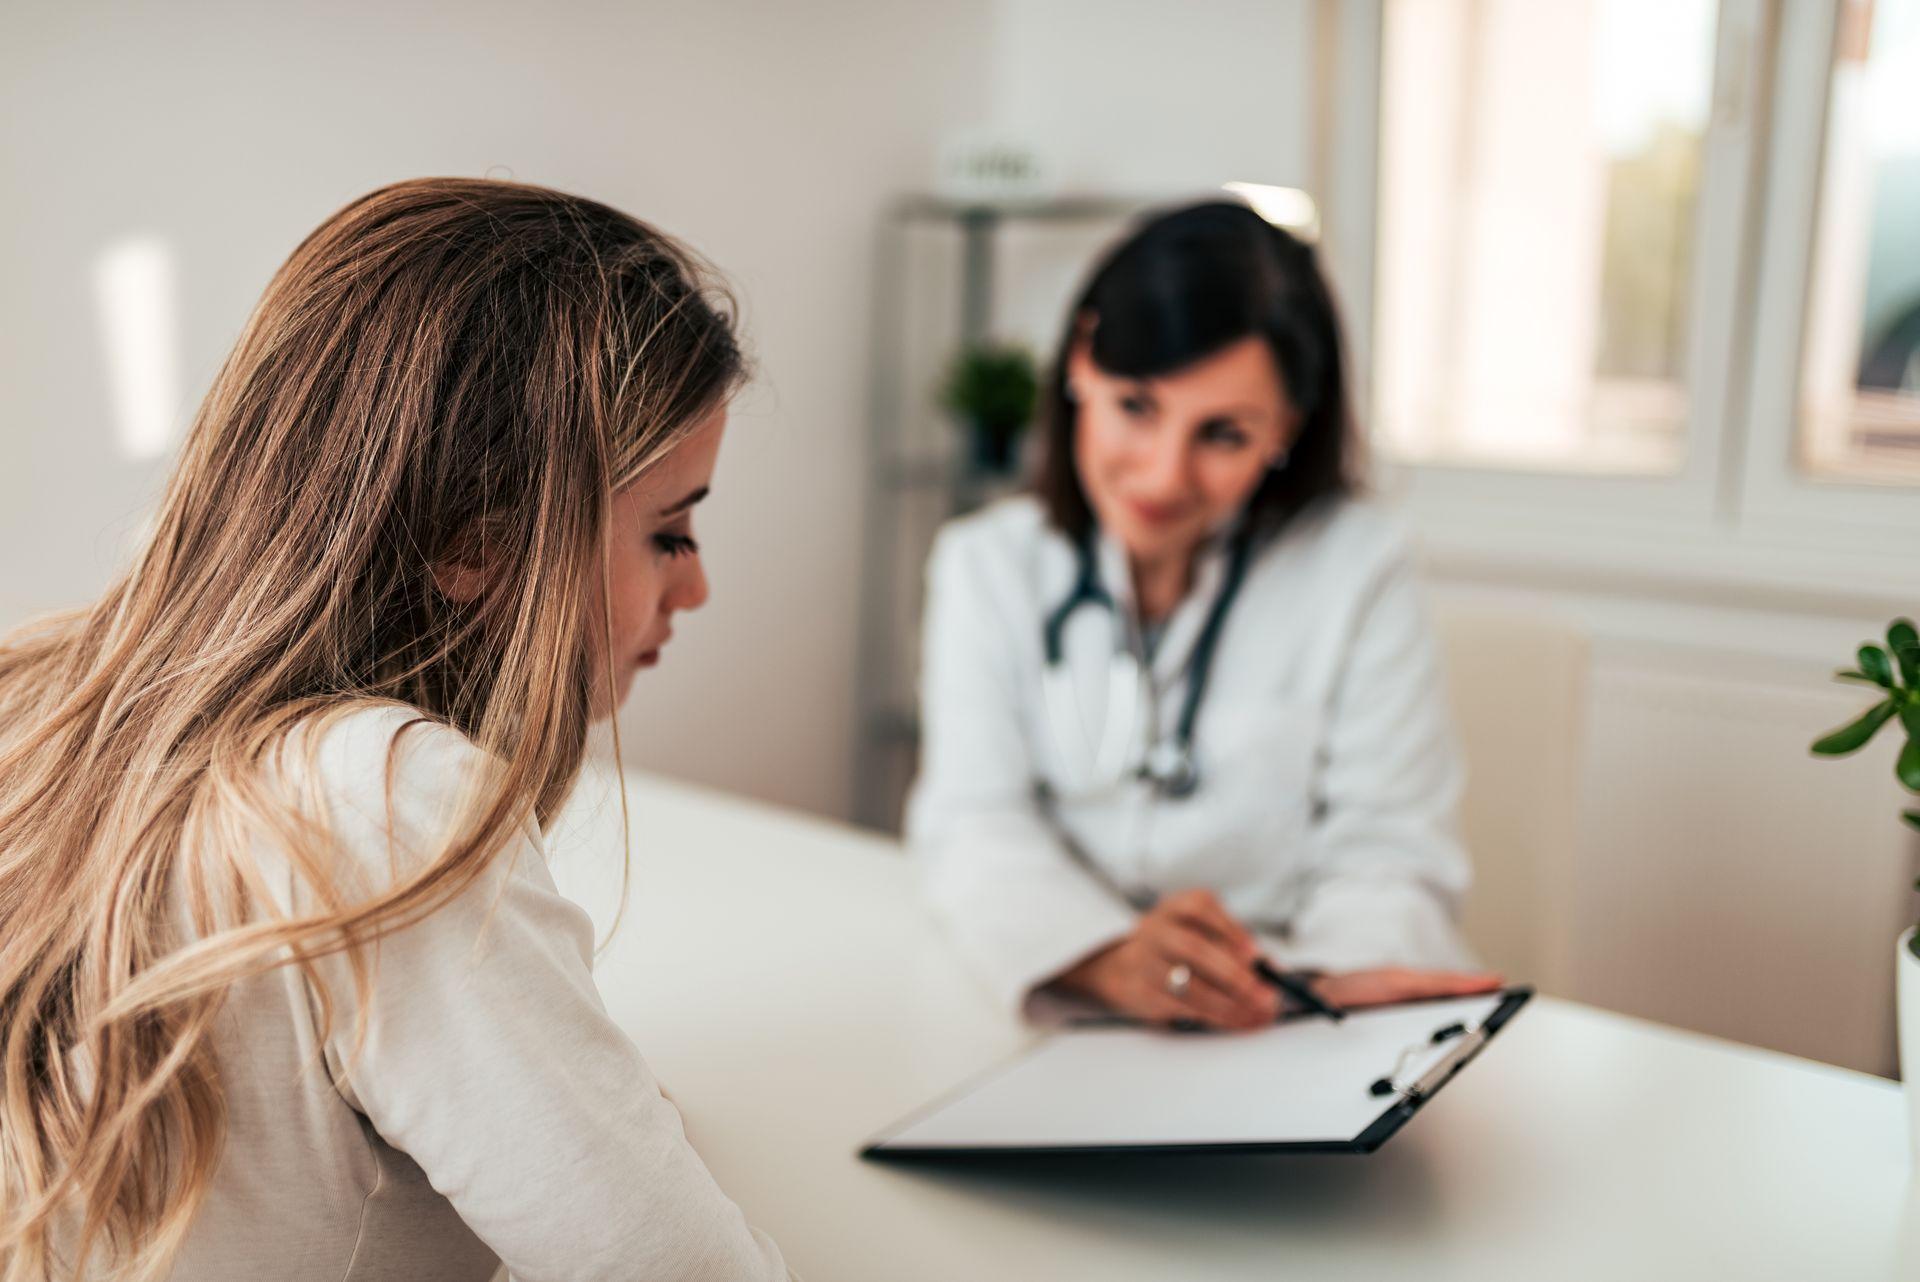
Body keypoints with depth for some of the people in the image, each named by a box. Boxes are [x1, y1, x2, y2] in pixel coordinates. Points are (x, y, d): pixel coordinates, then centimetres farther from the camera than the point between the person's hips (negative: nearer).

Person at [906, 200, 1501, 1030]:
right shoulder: (986, 566, 3)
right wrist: (1113, 960, -28)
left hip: (1299, 1055, 0)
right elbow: (974, 825, -8)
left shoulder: (1356, 566, 0)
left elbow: (1385, 846, -4)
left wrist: (1350, 969, -27)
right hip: (1061, 1019, 1)